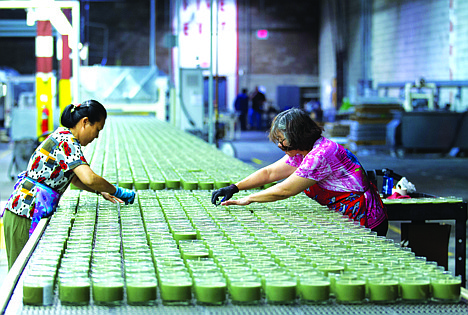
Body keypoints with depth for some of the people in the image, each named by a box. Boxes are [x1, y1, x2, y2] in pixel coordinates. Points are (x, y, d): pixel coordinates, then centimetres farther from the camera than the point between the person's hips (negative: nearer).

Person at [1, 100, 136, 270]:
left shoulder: (62, 135, 14)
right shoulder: (67, 142, -17)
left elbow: (74, 177, 24)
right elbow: (89, 178, -29)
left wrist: (100, 191, 13)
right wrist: (118, 192, -15)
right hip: (25, 215, -10)